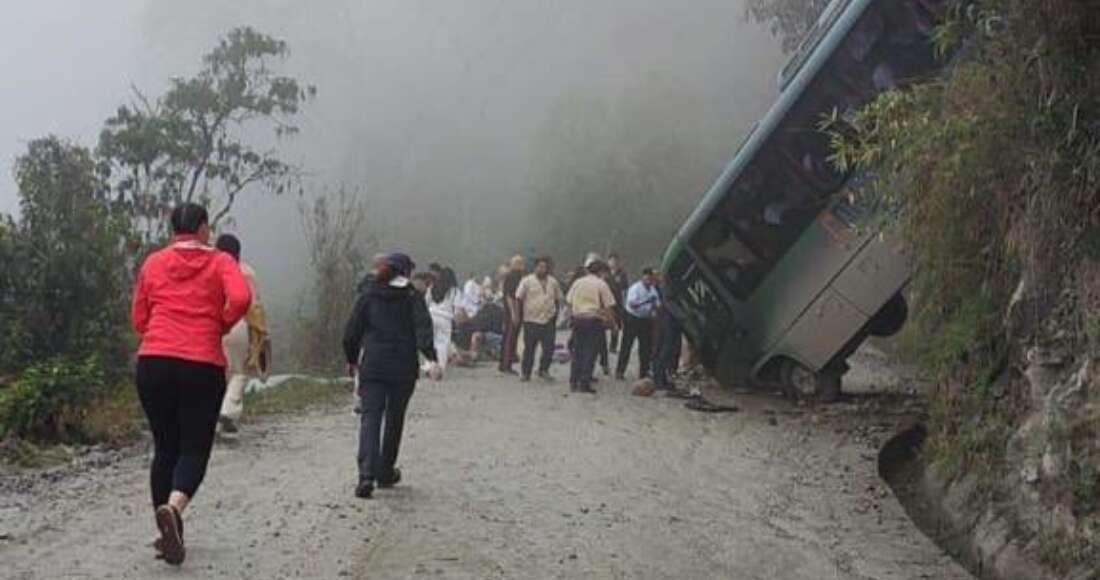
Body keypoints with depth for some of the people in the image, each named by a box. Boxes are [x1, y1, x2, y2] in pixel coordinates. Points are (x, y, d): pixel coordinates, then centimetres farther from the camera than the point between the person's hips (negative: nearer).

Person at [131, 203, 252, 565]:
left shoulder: (153, 263, 12)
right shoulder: (220, 262, 4)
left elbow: (138, 319, 13)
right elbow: (240, 298, -14)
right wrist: (220, 326, 4)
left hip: (153, 362, 3)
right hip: (203, 366, -3)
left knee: (164, 447, 14)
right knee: (194, 448, 3)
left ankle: (168, 532, 16)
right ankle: (173, 508, -25)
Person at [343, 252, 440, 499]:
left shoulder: (368, 295, 6)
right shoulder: (412, 297, 1)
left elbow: (351, 332, 6)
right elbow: (423, 328, -14)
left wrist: (352, 360, 19)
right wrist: (431, 359, -22)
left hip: (372, 366, 0)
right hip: (403, 368, 0)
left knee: (370, 419, -3)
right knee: (394, 419, 15)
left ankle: (367, 475, -20)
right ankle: (386, 473, 25)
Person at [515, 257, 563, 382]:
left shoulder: (553, 282, 10)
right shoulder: (527, 281, -2)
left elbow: (558, 299, 20)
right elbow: (518, 298, -2)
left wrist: (555, 313, 16)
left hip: (549, 320, 3)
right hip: (531, 320, -3)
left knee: (549, 348, 0)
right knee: (529, 348, 3)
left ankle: (544, 370, 16)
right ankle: (526, 373, 14)